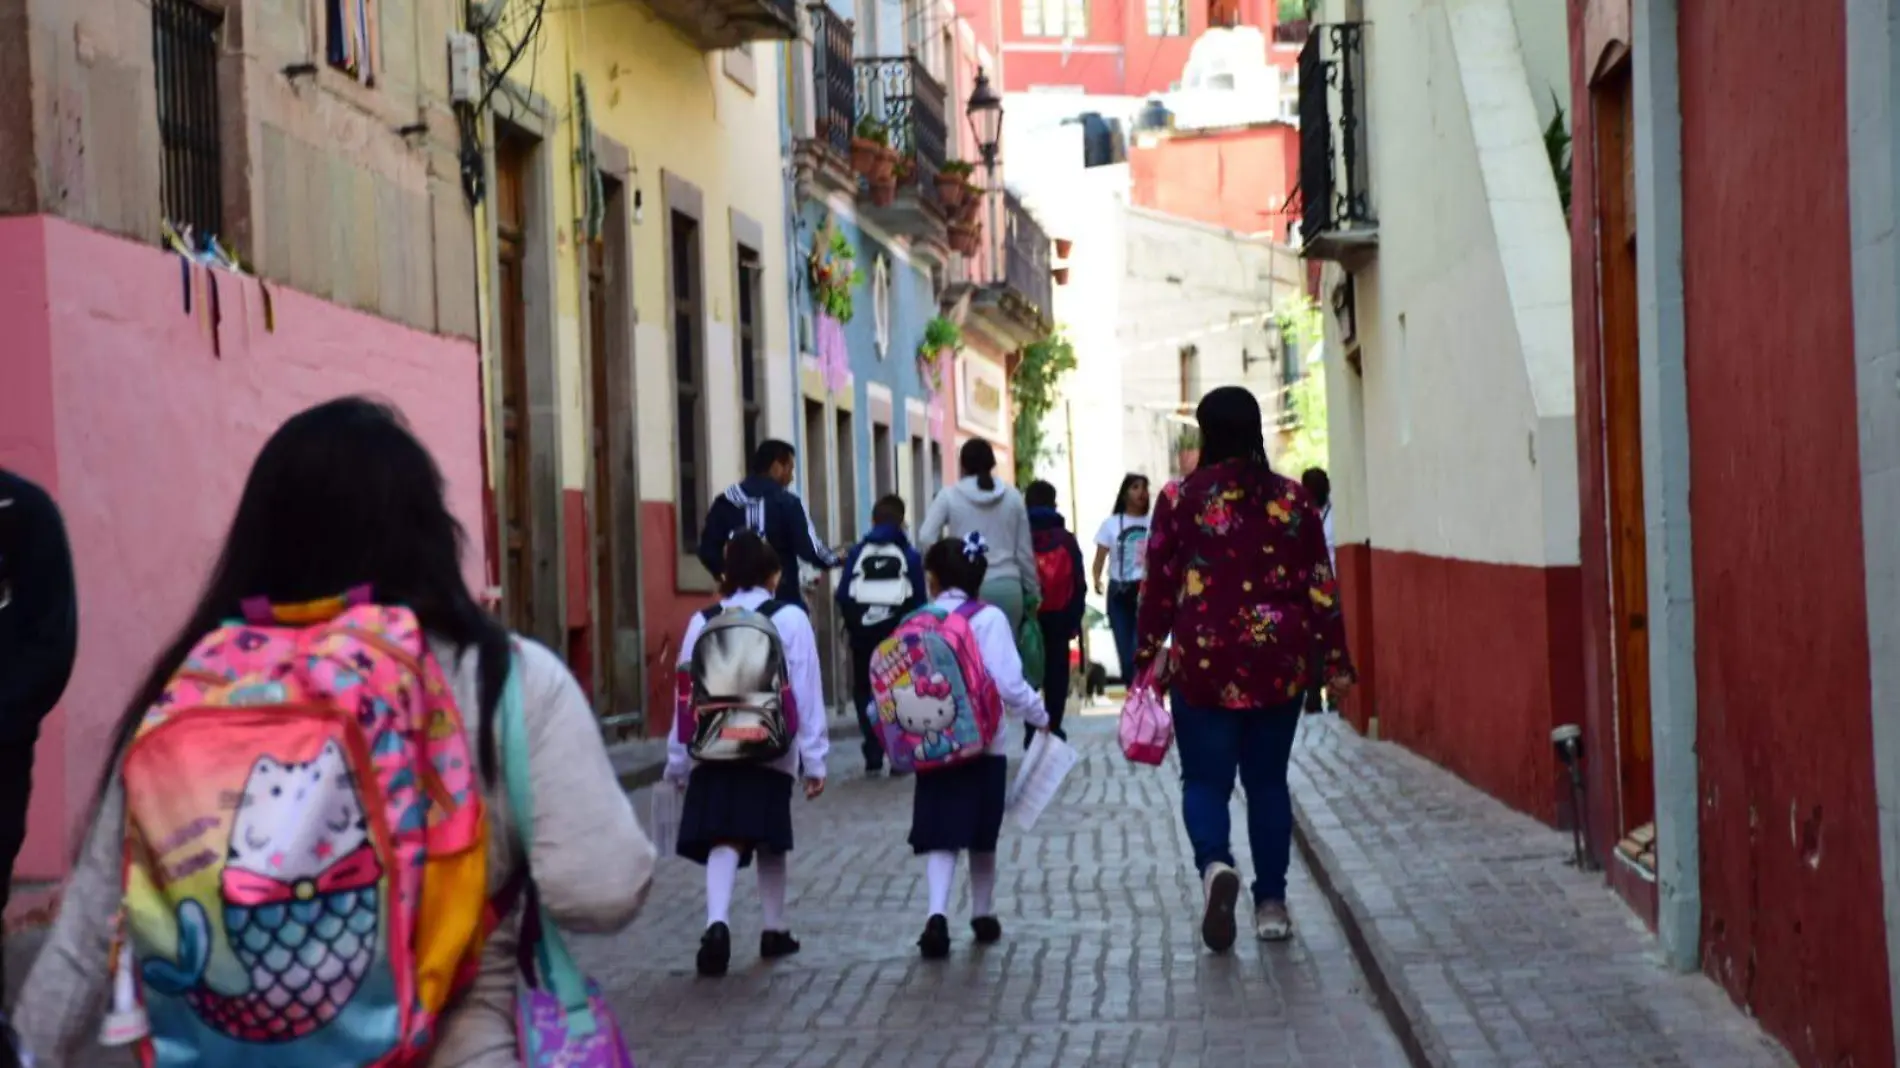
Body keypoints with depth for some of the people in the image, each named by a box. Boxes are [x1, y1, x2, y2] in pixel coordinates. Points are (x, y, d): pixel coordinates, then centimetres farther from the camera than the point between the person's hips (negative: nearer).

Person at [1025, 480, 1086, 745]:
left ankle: (1031, 730, 4)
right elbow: (1079, 584, 0)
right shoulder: (1066, 539, 1)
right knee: (1056, 674, 9)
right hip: (1059, 617, 0)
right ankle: (1053, 728, 6)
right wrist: (1075, 620, 5)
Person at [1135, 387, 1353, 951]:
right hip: (1278, 662, 2)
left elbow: (1158, 586, -2)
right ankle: (1271, 902, 14)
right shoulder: (1292, 499, 2)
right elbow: (1320, 587, 3)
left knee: (1206, 778, 6)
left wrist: (1149, 655, 8)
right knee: (1268, 780, 13)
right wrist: (1335, 660, 9)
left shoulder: (1180, 498, -4)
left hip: (1205, 660, -2)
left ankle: (1215, 864, -22)